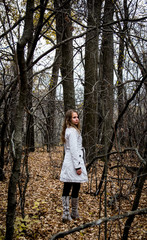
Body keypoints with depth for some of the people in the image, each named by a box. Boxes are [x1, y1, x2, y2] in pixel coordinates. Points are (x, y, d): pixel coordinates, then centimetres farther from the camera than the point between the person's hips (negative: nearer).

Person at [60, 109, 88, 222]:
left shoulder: (68, 130, 17)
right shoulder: (73, 131, -13)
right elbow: (74, 150, -19)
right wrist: (78, 166, -19)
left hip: (67, 162, 9)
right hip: (74, 162, -9)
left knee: (67, 188, 6)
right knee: (76, 188, 3)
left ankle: (66, 214, 9)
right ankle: (74, 213, 14)